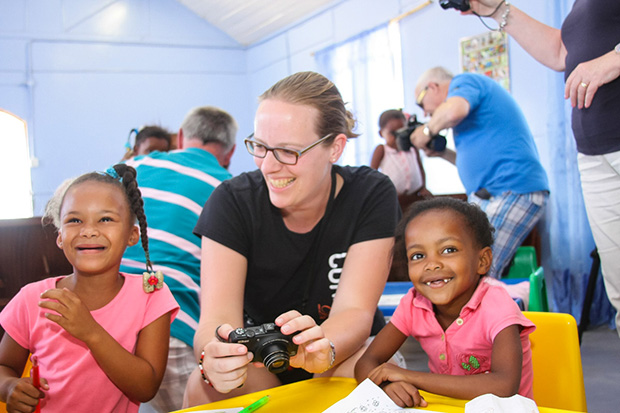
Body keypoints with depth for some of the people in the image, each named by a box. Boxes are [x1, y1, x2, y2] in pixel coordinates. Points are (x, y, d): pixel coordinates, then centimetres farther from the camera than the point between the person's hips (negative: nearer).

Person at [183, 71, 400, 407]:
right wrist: (215, 356, -49)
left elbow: (355, 310, -22)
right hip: (257, 358, 0)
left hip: (345, 348, 1)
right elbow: (218, 317, -24)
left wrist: (322, 348, -46)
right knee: (205, 387, -31)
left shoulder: (372, 195, -16)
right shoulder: (232, 201, -16)